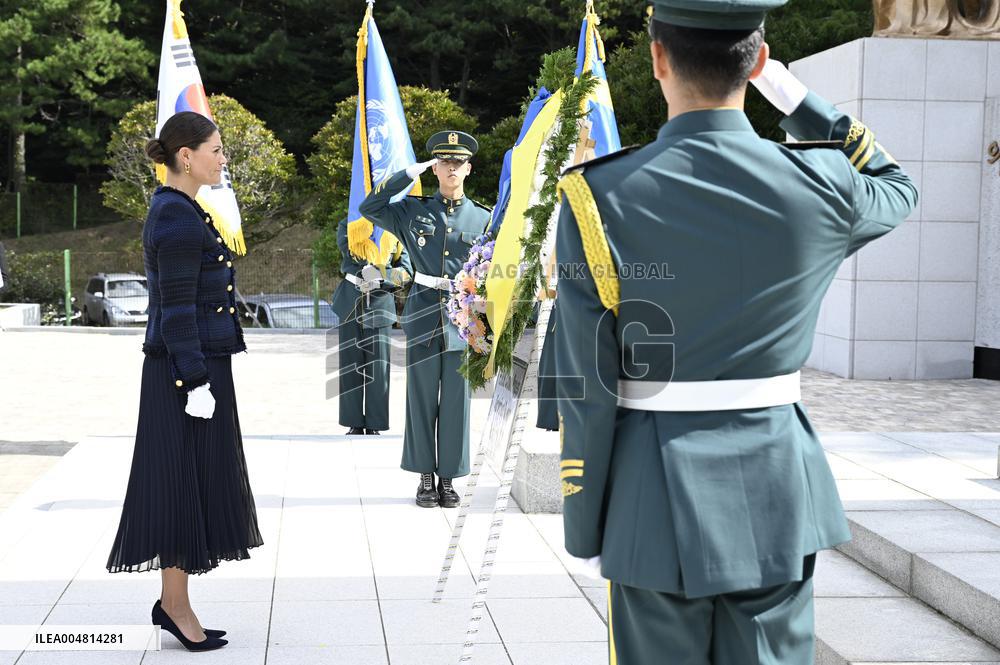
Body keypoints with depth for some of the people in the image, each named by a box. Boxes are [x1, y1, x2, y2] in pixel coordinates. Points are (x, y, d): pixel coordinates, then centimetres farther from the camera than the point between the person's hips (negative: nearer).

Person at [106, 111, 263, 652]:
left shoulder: (176, 211, 15)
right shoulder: (179, 218, -16)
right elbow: (177, 307, -20)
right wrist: (196, 381, -21)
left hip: (192, 366, 10)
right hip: (189, 368, -10)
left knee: (191, 484, 12)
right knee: (184, 483, -2)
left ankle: (174, 600, 20)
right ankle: (175, 605, 7)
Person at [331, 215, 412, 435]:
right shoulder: (347, 225, 7)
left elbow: (406, 271, 1)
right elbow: (350, 251, -14)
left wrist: (380, 277, -17)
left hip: (380, 304, -1)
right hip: (350, 303, 1)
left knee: (378, 366, -3)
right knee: (350, 364, 2)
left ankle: (375, 424, 4)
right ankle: (355, 423, 9)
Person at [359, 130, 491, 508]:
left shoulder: (482, 219, 7)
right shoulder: (414, 211, 8)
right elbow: (369, 208, 0)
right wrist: (410, 173, -2)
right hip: (423, 312, 0)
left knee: (455, 399, 3)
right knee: (422, 397, 4)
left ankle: (448, 477, 13)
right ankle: (426, 477, 12)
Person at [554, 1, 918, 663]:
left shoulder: (599, 199, -12)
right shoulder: (820, 187, -8)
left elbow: (587, 391, -10)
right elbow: (897, 185, 19)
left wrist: (585, 532, 2)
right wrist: (793, 92, 11)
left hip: (656, 491, -1)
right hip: (776, 484, 2)